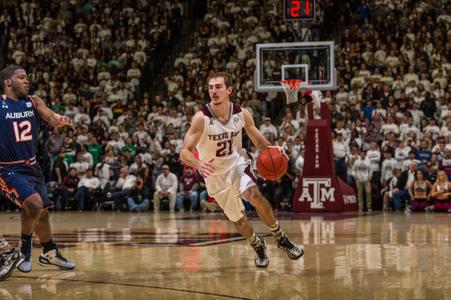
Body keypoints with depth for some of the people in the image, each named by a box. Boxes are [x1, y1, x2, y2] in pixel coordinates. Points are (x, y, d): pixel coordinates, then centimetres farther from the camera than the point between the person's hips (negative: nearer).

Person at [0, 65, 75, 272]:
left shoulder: (33, 102, 2)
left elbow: (50, 117, -12)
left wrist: (59, 120, -35)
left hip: (31, 167, 6)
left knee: (42, 211, 17)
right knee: (34, 203, -26)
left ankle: (50, 253, 37)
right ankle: (24, 247, -5)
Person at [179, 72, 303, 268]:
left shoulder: (242, 114, -13)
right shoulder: (201, 118, -23)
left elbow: (258, 140, 2)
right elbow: (185, 153, -26)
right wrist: (199, 164, -49)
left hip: (237, 164, 1)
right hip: (215, 174, -1)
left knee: (254, 195, -27)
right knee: (237, 218, 8)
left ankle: (281, 238, -9)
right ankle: (258, 247, 38)